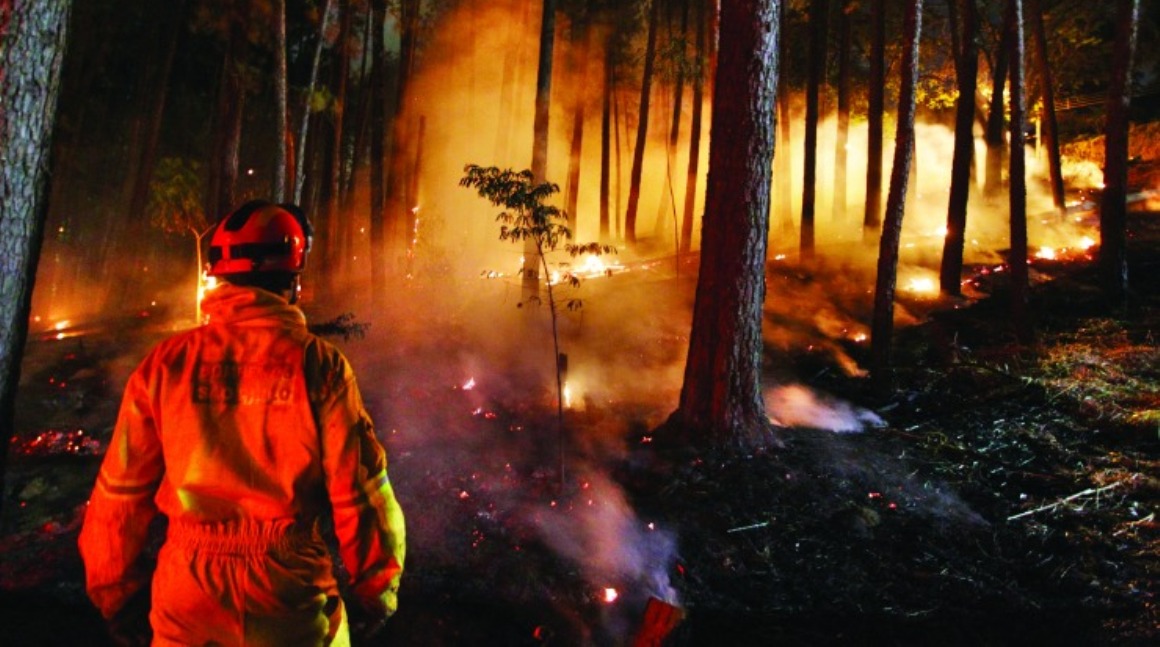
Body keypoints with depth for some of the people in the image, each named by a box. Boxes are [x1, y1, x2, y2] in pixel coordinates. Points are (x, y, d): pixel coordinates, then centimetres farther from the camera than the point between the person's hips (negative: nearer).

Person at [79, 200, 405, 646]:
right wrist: (376, 592, 3)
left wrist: (117, 594, 14)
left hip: (188, 606, 2)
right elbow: (362, 493, -11)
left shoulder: (168, 363, -5)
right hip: (290, 603, -2)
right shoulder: (317, 365, -12)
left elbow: (121, 491, 1)